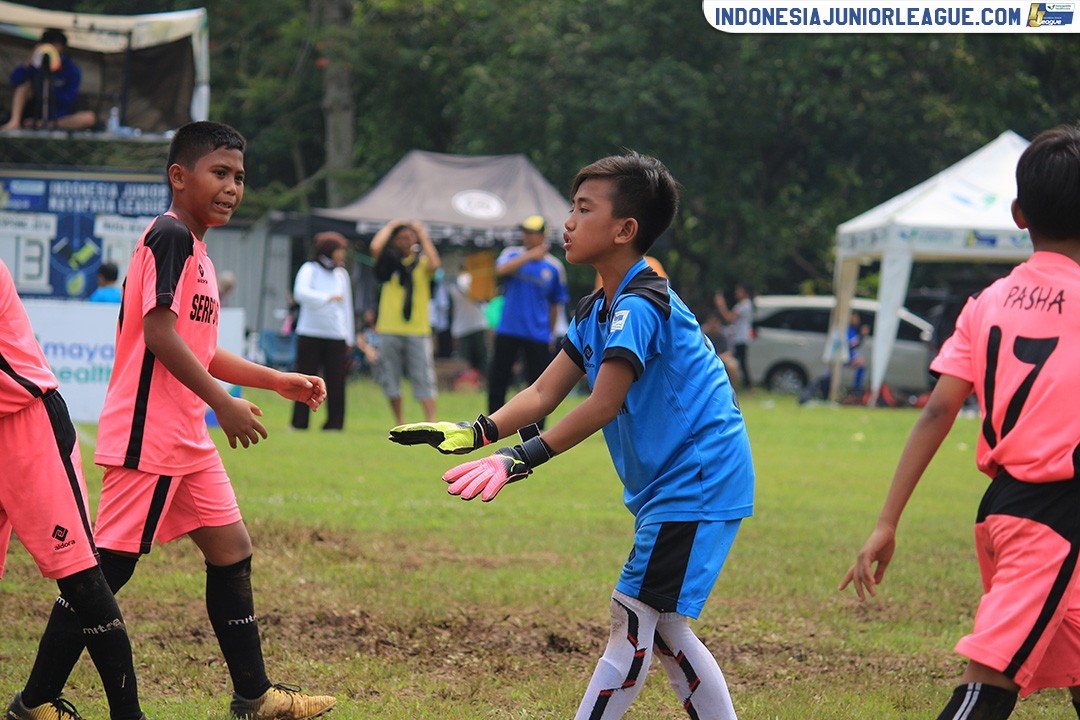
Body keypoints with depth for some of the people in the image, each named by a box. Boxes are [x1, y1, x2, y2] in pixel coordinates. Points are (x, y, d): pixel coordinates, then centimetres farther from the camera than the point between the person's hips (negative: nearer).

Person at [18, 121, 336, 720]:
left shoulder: (195, 250, 18)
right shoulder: (170, 236, -12)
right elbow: (159, 332, -21)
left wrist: (277, 381, 20)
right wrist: (222, 402, -19)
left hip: (186, 438, 10)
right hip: (147, 435, -10)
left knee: (231, 551, 10)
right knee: (107, 568, -7)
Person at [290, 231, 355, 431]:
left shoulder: (341, 274, 14)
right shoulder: (309, 270, 0)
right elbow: (300, 293, -18)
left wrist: (350, 338, 17)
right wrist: (328, 297, -27)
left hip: (336, 334, 3)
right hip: (310, 332, -3)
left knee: (336, 381, -3)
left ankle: (334, 423, 3)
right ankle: (299, 423, 6)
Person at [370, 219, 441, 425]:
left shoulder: (422, 261, 6)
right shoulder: (389, 260, 7)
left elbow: (435, 264, -17)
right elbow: (375, 247, -12)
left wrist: (423, 235, -7)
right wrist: (390, 227, 2)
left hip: (418, 330, -2)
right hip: (390, 329, 2)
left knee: (423, 377, -8)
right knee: (390, 378, 4)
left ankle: (431, 422, -12)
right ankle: (400, 423, 14)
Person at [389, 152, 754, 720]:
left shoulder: (641, 304, -19)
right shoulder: (596, 310, 13)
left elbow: (603, 405, -27)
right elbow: (545, 393, 9)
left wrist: (523, 457, -32)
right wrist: (474, 434, -6)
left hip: (695, 478, -11)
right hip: (667, 484, 11)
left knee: (633, 619, -9)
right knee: (662, 629, 13)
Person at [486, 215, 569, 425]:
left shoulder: (554, 267, 3)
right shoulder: (512, 255, 4)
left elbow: (555, 303, 11)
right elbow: (501, 269, -19)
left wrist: (551, 334, 13)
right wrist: (529, 256, -23)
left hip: (538, 336, -1)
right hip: (507, 332, 1)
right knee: (497, 380, 2)